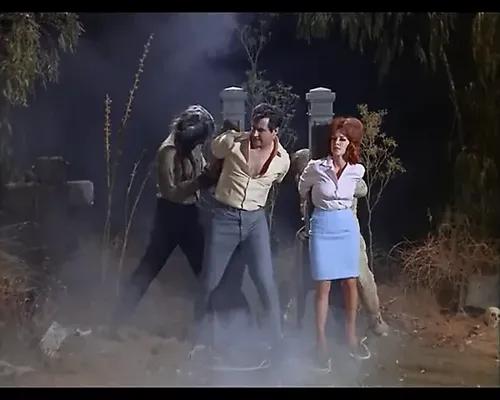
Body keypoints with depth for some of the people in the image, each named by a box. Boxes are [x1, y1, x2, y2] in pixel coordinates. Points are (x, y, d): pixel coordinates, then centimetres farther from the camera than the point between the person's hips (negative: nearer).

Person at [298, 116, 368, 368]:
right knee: (323, 286, -1)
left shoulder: (357, 171, -4)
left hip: (347, 226, 3)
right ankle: (321, 341, 8)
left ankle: (351, 334, 24)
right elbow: (302, 191, 10)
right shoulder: (315, 167, -11)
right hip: (323, 227, -3)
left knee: (350, 283, 8)